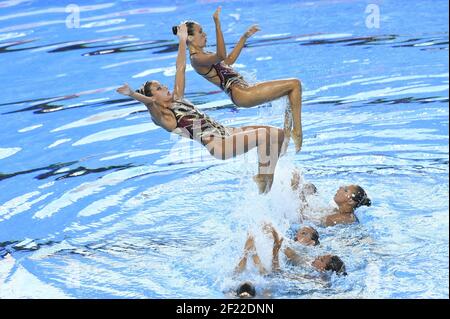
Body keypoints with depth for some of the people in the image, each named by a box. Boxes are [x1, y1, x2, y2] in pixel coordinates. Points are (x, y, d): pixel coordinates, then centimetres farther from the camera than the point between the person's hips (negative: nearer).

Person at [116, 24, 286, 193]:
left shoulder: (177, 99, 16)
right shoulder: (164, 118, -7)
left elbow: (180, 68, 19)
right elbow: (150, 102, -28)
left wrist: (182, 40, 19)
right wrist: (132, 94, -47)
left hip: (227, 132, 10)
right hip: (218, 145, -10)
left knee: (278, 133, 2)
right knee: (264, 135, -24)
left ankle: (268, 176, 10)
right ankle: (262, 178, -11)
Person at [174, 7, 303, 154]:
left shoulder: (201, 55, 18)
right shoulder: (196, 59, -14)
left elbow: (228, 60, 31)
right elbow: (221, 56, -34)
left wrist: (245, 37, 30)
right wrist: (217, 24, -37)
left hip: (245, 89, 11)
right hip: (241, 94, -11)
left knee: (292, 87, 18)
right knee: (294, 84, -11)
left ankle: (286, 135, 14)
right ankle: (297, 132, -8)